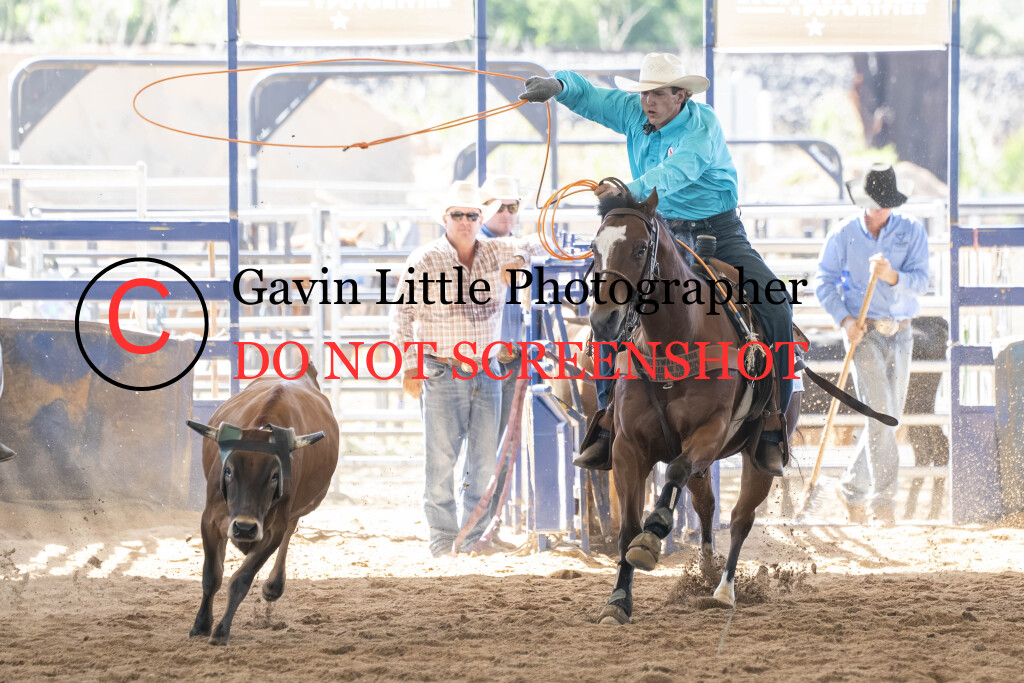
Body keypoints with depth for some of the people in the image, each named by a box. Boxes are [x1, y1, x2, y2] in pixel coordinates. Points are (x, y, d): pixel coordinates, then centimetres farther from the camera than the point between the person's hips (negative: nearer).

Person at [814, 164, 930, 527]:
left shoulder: (912, 232, 2)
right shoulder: (843, 236, -1)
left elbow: (920, 281, -6)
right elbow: (824, 282, 0)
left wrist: (892, 276, -27)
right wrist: (844, 319, -15)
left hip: (901, 333, 4)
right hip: (864, 333, -4)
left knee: (890, 417, 8)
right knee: (879, 412, -15)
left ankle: (853, 489, 25)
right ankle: (883, 498, -16)